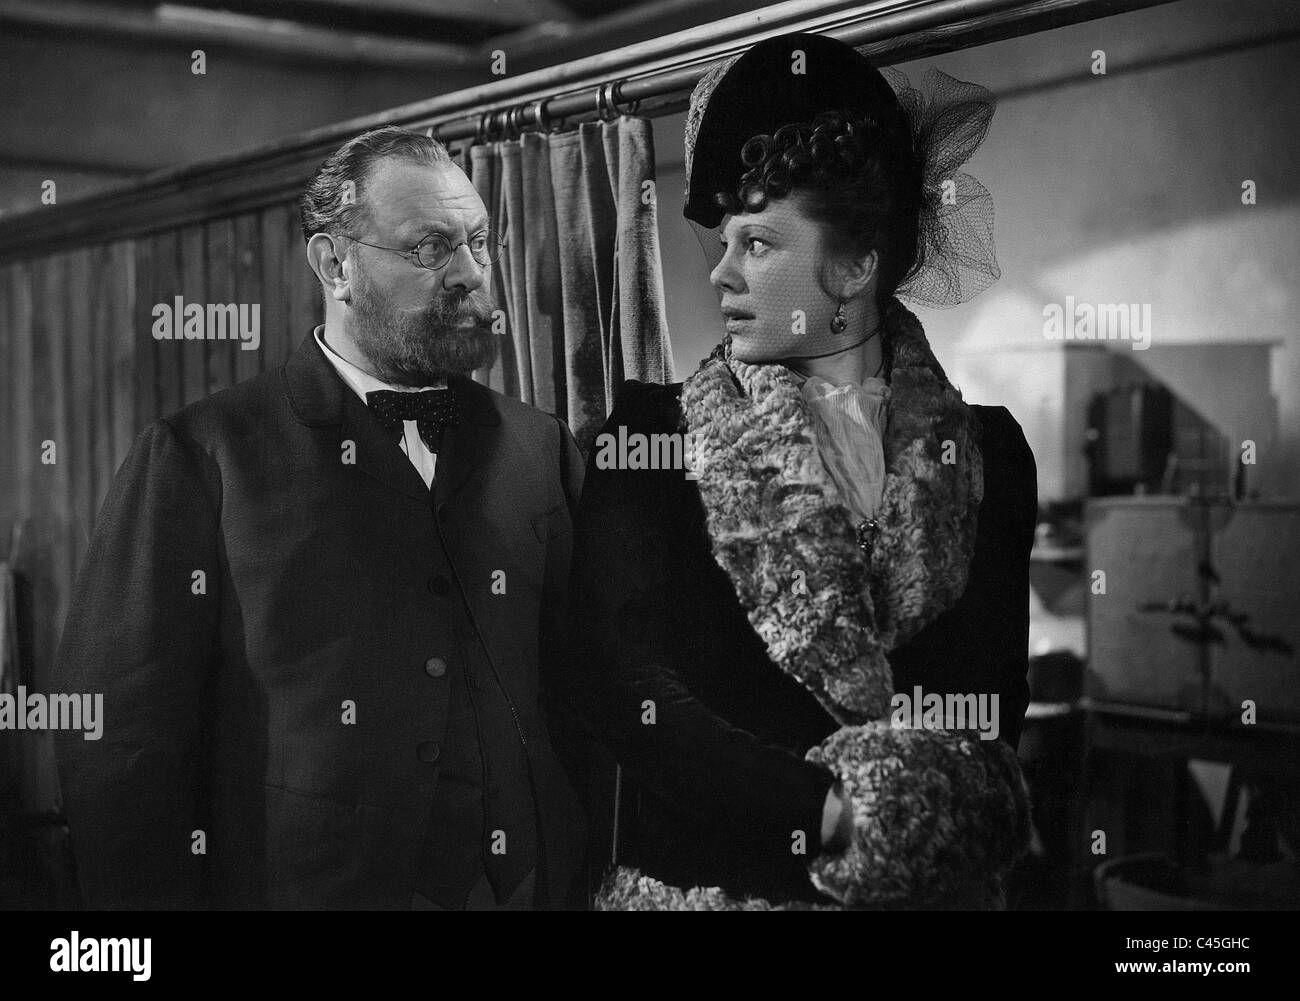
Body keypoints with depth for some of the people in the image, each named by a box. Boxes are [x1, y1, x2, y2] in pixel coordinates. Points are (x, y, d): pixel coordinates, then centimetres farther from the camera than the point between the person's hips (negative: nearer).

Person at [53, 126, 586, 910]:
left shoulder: (542, 452, 4)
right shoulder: (199, 457, -6)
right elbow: (121, 738, -9)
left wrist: (596, 880, -7)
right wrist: (154, 895, -13)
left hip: (530, 886, 3)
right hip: (293, 883, -3)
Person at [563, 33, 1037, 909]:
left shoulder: (986, 447, 0)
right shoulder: (648, 433, -5)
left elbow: (999, 687, -1)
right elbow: (613, 679, -13)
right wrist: (825, 807, -22)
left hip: (933, 878, 2)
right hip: (697, 874, -1)